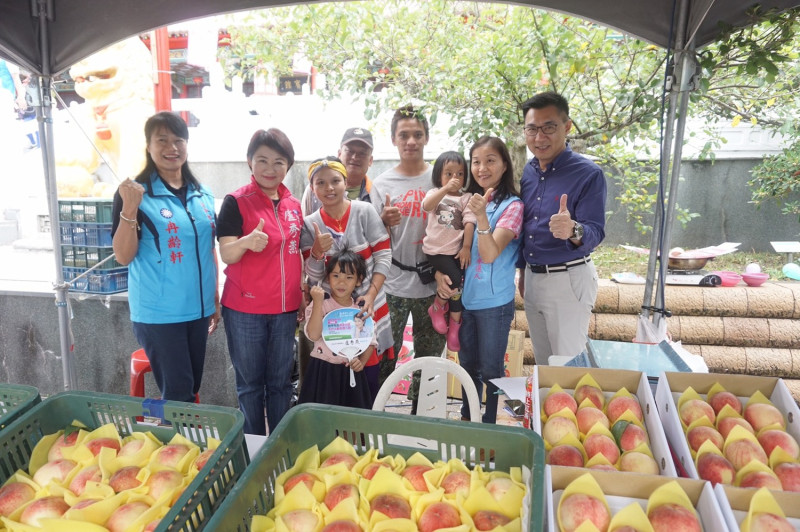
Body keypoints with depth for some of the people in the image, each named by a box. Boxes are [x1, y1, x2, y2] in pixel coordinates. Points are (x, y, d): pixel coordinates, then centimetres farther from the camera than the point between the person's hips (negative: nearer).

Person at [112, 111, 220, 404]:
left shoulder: (202, 194, 8)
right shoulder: (135, 193, -8)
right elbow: (123, 256, -12)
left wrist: (216, 300, 14)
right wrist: (129, 209, -26)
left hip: (198, 308, 5)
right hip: (158, 312, -5)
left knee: (192, 389, 16)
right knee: (178, 393, 0)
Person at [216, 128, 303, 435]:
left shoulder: (293, 205, 7)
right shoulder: (236, 202, -8)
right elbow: (227, 254, -17)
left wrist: (303, 295, 14)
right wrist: (247, 242, -38)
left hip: (285, 309, 4)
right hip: (245, 310, -4)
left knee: (280, 382, 13)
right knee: (250, 383, 7)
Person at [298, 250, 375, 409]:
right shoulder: (320, 304, -7)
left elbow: (371, 341, 9)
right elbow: (313, 335, -21)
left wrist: (362, 361, -8)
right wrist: (318, 302, -24)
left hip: (351, 372, 3)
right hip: (323, 371, -2)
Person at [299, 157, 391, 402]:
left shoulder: (365, 211, -6)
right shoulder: (310, 224, -3)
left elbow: (384, 256, -6)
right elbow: (313, 277, -3)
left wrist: (371, 294, -14)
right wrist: (317, 251, -23)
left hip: (368, 305, -1)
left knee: (369, 374, 5)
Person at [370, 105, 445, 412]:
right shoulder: (382, 185, 3)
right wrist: (384, 222, -18)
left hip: (432, 283, 1)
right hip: (393, 285, -1)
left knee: (429, 358, 12)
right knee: (384, 358, 3)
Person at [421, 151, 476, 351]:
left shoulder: (466, 198, 7)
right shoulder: (435, 193, 5)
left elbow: (469, 222, -2)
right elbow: (426, 206, -18)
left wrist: (466, 247, -11)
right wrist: (446, 188, -31)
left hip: (457, 250, 2)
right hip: (436, 249, -2)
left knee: (459, 286, 0)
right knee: (455, 280, -20)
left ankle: (454, 325, 16)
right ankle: (438, 307, 9)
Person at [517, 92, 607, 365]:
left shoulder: (589, 174, -14)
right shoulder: (528, 172, 6)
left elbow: (595, 234, -19)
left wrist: (573, 231, -41)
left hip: (568, 280, -6)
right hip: (532, 277, 6)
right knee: (542, 362, 19)